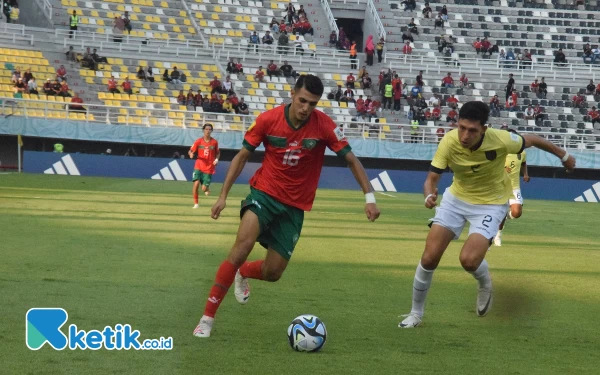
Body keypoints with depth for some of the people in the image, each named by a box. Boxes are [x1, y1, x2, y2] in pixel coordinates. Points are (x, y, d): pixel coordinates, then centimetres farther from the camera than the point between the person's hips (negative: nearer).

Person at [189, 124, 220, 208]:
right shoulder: (199, 141, -1)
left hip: (209, 169, 0)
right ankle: (195, 203, -5)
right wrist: (191, 154, -19)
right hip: (199, 167, 0)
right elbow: (191, 151, 4)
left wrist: (217, 159, -6)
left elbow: (218, 153, 14)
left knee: (204, 189, -5)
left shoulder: (214, 142, 1)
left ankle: (207, 188, 36)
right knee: (196, 183, -20)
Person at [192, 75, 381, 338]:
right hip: (264, 193, -2)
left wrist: (369, 197, -13)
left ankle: (242, 274, 40)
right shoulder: (268, 120, -12)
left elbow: (351, 160, -4)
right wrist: (223, 195, -4)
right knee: (243, 245, -28)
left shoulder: (323, 125, -12)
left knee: (272, 273, 1)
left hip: (295, 207, 2)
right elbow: (242, 156, 0)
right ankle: (207, 317, -22)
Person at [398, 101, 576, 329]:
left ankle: (485, 285, 15)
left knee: (469, 260, -22)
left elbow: (531, 140, -8)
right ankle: (416, 313, 17)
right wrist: (429, 195, -45)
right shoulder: (449, 142, -25)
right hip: (457, 198, 2)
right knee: (429, 258, -6)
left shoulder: (501, 140, -29)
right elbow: (432, 178, -20)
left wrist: (563, 155, 9)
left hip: (491, 204, -2)